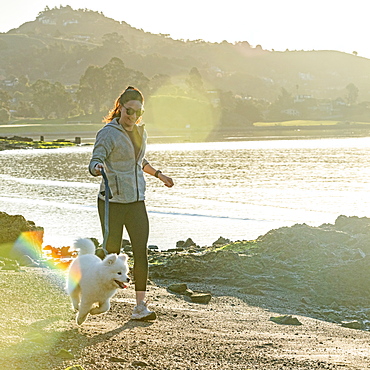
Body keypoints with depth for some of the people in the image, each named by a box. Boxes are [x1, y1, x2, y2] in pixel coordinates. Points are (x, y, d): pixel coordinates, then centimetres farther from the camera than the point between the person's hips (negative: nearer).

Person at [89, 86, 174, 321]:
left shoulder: (141, 132, 12)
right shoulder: (108, 133, -8)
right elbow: (95, 162, -17)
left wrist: (159, 175, 32)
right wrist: (98, 168, -39)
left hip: (136, 202, 5)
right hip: (112, 202, -5)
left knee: (141, 251, -6)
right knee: (113, 252, 2)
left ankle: (140, 306, -5)